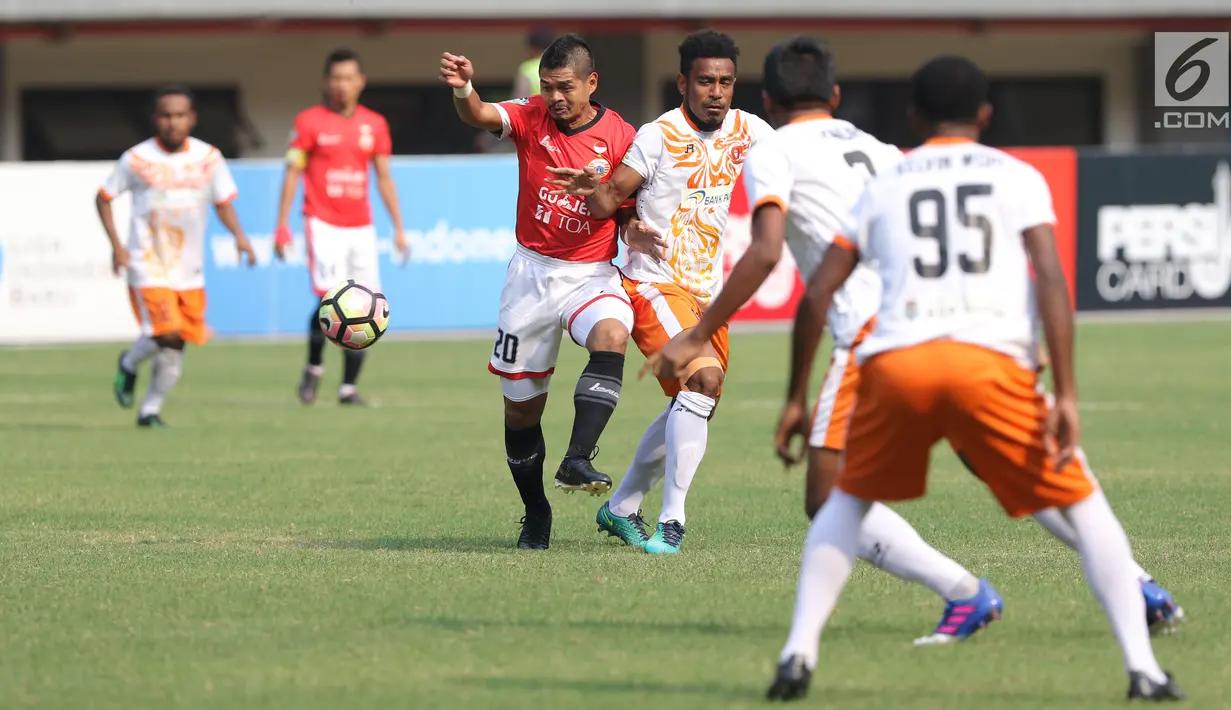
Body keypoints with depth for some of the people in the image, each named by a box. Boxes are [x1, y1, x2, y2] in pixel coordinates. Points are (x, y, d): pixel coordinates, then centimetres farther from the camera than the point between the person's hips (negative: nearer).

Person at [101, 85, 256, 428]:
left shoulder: (208, 158, 3)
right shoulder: (138, 159, -6)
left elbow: (223, 202, 10)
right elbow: (104, 197, 3)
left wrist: (240, 236, -8)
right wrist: (116, 245, -8)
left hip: (190, 269, 4)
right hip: (149, 266, -4)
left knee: (176, 347, 4)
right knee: (167, 335, -18)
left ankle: (151, 409, 19)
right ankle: (129, 365, 12)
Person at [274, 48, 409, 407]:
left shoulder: (374, 124, 9)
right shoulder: (309, 122, 0)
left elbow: (384, 178, 14)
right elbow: (292, 173, 0)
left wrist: (398, 229, 10)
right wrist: (282, 226, -6)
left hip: (361, 226, 4)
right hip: (323, 224, -4)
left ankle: (349, 387, 6)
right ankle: (313, 367, 5)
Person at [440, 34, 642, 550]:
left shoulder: (620, 137, -6)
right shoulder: (530, 117, -3)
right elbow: (480, 116, -23)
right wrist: (462, 89, -45)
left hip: (593, 273, -2)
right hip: (533, 271, 2)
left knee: (611, 337, -35)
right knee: (521, 403, 7)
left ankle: (577, 460, -40)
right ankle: (535, 513, 26)